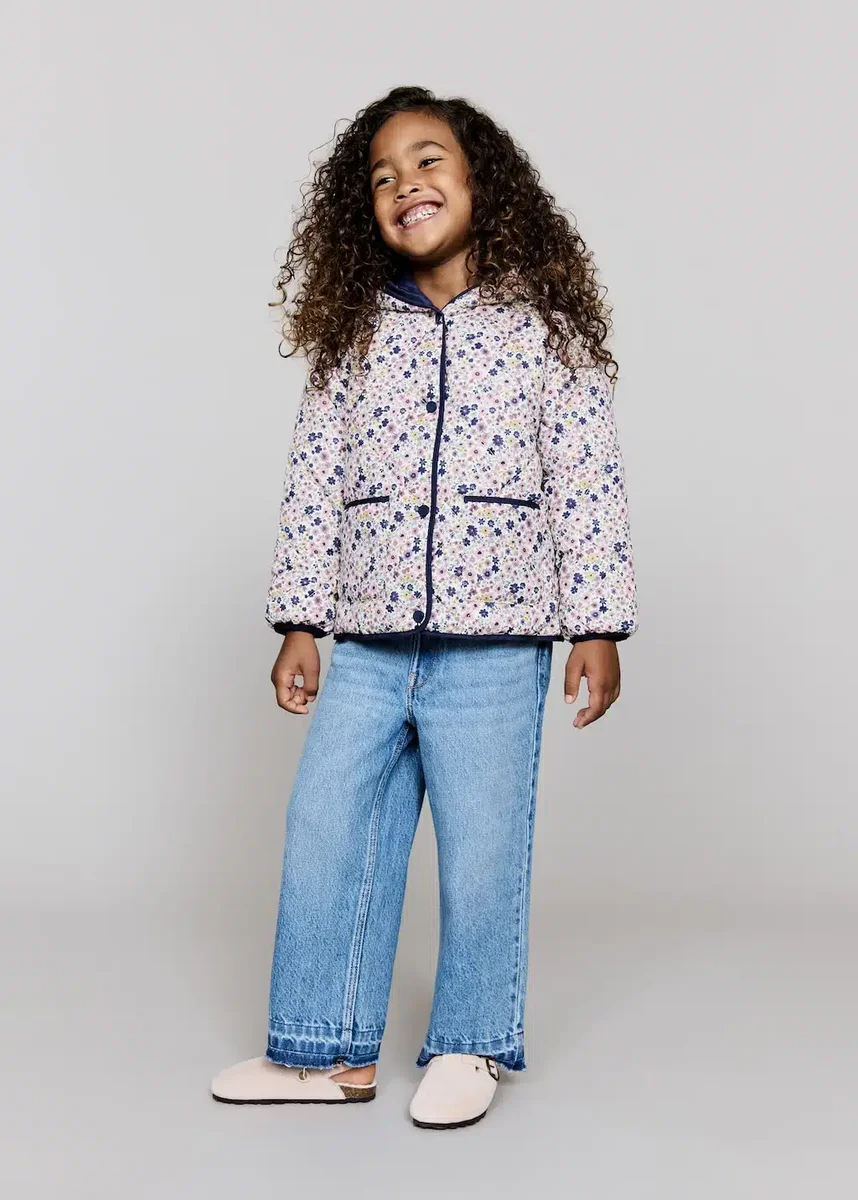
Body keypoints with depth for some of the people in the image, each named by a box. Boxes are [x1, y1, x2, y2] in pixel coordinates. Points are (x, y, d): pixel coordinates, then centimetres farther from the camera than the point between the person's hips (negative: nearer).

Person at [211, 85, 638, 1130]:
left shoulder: (545, 327, -1)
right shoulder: (352, 335, 7)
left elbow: (588, 484, -2)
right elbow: (314, 483, 8)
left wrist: (596, 626, -5)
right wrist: (300, 621, 5)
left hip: (494, 651, -3)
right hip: (368, 651, 4)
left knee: (481, 854, 6)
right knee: (323, 838, 7)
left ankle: (467, 1046, 26)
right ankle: (327, 1051, 23)